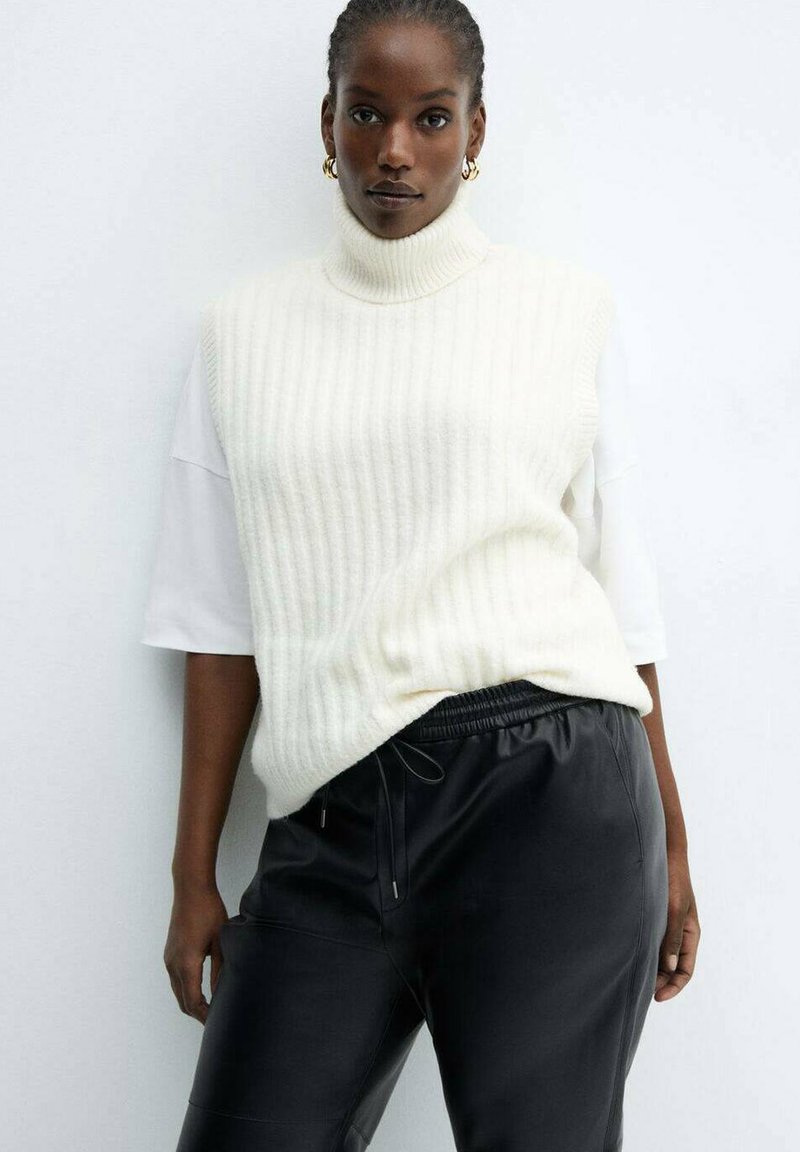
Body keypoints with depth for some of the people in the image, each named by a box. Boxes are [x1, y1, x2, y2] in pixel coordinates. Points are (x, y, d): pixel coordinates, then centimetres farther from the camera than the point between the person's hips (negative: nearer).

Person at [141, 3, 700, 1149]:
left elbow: (623, 586, 9)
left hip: (548, 789, -1)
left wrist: (670, 837, 8)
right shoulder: (245, 328, 12)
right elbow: (222, 621, 10)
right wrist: (194, 876, 8)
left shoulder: (566, 305, 8)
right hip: (330, 827, 2)